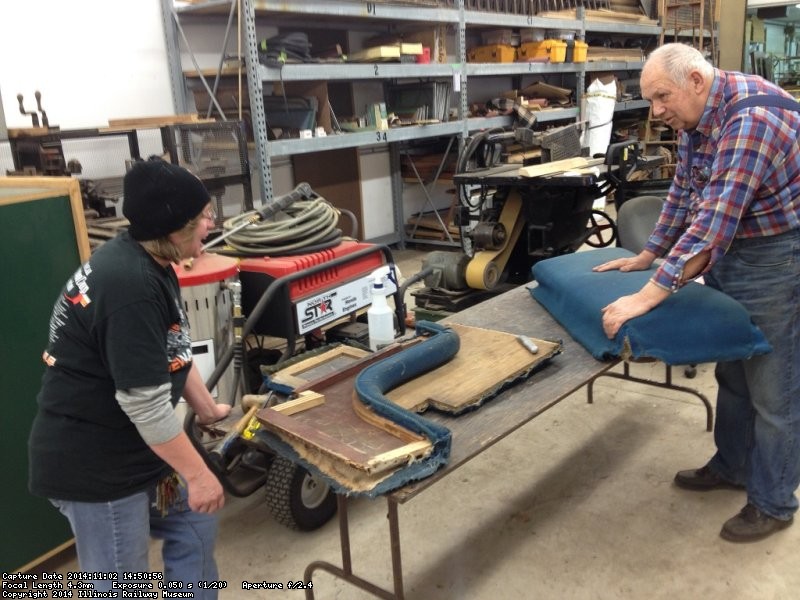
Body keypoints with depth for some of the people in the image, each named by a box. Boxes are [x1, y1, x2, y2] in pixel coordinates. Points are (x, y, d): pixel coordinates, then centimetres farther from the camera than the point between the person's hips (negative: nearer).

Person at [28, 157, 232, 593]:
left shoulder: (150, 264, 3)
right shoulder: (129, 285, -29)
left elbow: (173, 355, 15)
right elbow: (145, 403, -28)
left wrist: (207, 409, 24)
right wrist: (198, 474, -19)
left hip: (130, 447, 10)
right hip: (93, 464, -10)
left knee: (194, 527, 21)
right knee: (121, 585, 7)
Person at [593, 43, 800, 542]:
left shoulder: (752, 117, -29)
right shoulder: (696, 119, 1)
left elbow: (714, 219, -36)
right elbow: (685, 194, 13)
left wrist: (648, 296, -39)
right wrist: (647, 256, 15)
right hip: (727, 249, 9)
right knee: (732, 370, 19)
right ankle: (733, 465, 38)